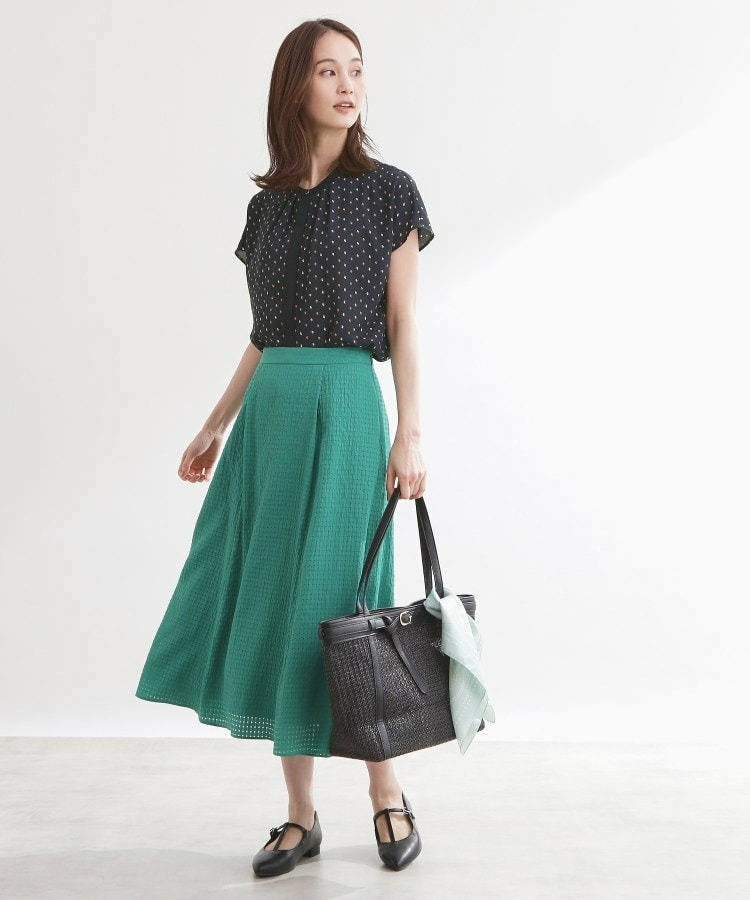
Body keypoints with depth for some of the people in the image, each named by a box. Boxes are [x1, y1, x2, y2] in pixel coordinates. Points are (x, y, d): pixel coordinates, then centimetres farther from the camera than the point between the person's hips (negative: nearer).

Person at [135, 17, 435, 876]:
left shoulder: (388, 191, 2)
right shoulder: (267, 204, 13)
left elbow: (402, 324, -1)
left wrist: (410, 433, -9)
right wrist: (214, 427, 16)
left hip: (345, 407, -5)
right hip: (268, 412, 5)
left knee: (336, 605, -3)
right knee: (271, 603, 4)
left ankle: (387, 796, 18)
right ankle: (299, 815, 16)